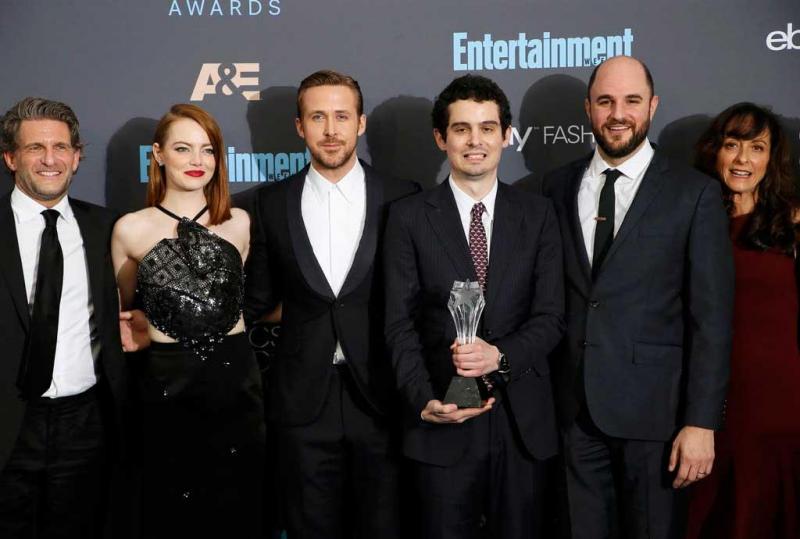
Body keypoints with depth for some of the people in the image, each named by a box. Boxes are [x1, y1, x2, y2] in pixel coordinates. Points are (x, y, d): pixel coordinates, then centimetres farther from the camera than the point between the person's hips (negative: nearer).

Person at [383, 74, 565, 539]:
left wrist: (500, 356, -17)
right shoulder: (410, 217, 1)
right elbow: (401, 323, -3)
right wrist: (424, 401, -15)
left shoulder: (537, 214, 5)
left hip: (523, 418, 2)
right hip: (443, 420, -1)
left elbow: (551, 316, 1)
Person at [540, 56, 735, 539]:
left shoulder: (695, 194, -4)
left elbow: (712, 318, -6)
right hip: (574, 409, 3)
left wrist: (702, 422, -10)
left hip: (653, 408, -3)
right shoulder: (558, 187, 6)